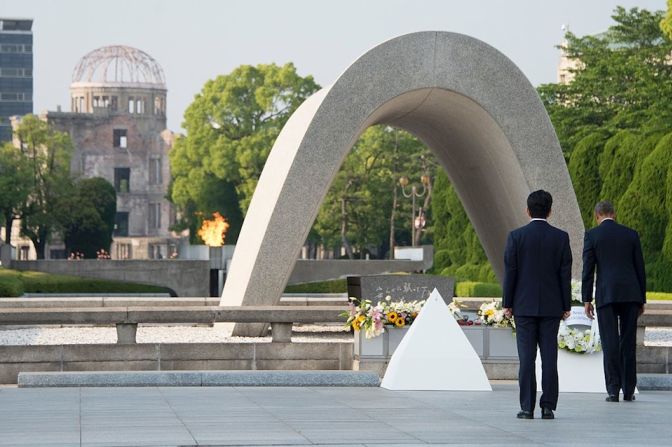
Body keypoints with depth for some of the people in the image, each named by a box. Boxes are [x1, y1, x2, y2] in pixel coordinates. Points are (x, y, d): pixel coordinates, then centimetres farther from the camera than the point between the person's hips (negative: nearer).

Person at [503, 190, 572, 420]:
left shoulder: (516, 236, -5)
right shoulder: (561, 237, -2)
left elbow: (510, 272, -4)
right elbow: (565, 274, -1)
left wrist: (507, 304, 2)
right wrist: (566, 306, 5)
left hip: (524, 306, -1)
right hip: (551, 306, 1)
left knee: (527, 358, 0)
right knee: (549, 357, 3)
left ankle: (527, 407, -3)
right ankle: (548, 407, 1)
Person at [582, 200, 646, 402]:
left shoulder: (592, 235, 1)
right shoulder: (631, 234, 9)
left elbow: (588, 270, -2)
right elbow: (640, 268, 9)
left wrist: (586, 300, 1)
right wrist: (641, 300, 14)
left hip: (606, 295, -2)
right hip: (631, 294, 2)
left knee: (610, 343, -2)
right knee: (628, 342, 7)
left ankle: (613, 390, -8)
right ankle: (629, 390, 8)